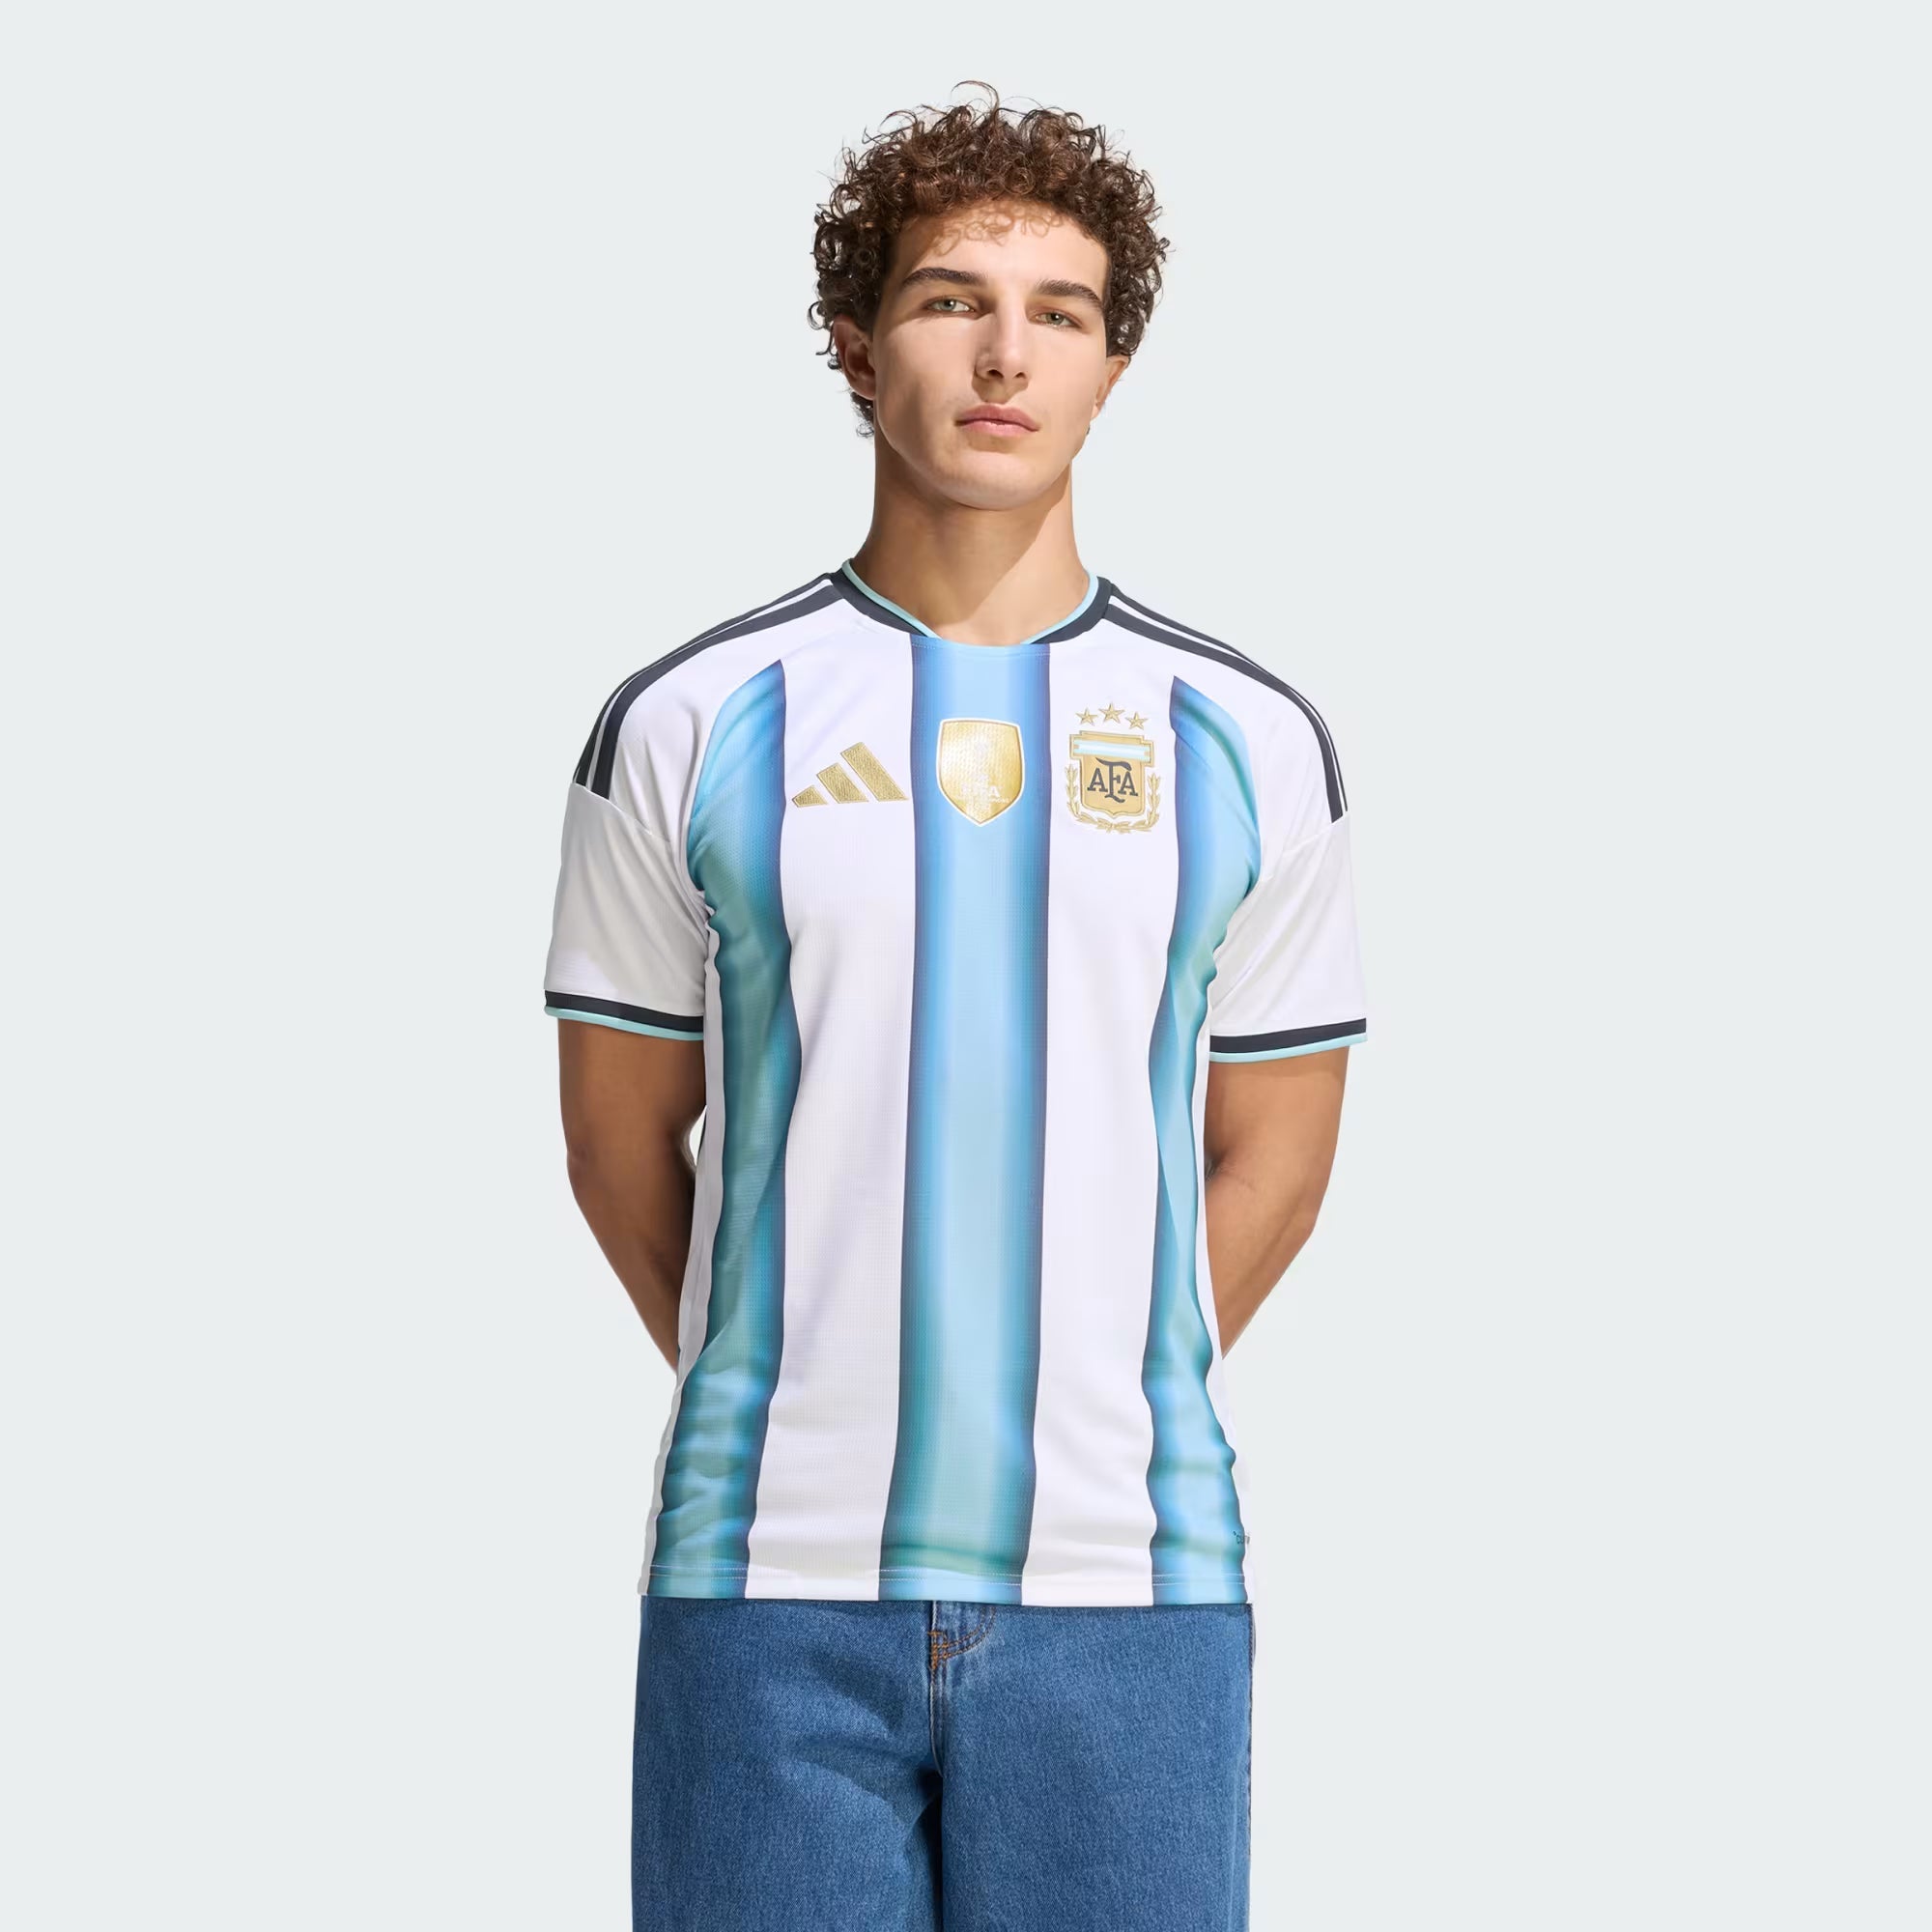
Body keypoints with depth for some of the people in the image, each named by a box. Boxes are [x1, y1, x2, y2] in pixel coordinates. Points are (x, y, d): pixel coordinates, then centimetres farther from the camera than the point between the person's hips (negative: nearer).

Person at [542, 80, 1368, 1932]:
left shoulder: (1246, 740, 6)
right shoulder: (693, 724, 3)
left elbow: (1269, 1155, 12)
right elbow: (621, 1137, 10)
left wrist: (1100, 1413, 10)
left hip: (1125, 1579, 1)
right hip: (772, 1578, -1)